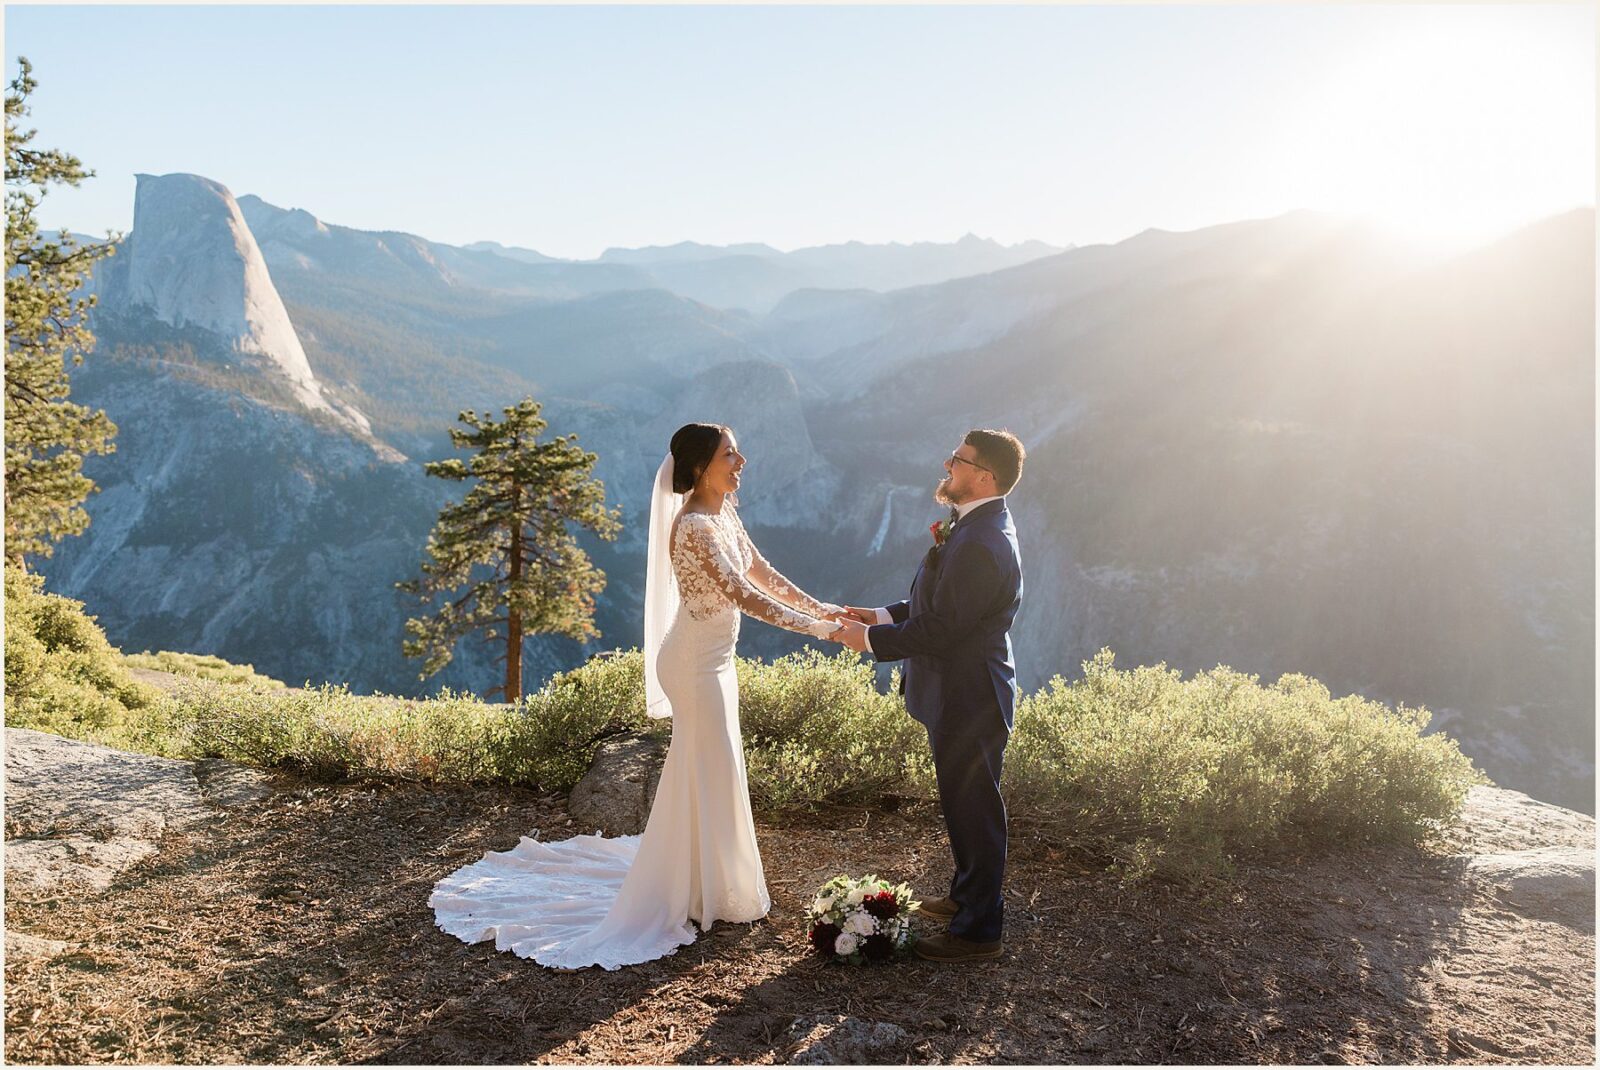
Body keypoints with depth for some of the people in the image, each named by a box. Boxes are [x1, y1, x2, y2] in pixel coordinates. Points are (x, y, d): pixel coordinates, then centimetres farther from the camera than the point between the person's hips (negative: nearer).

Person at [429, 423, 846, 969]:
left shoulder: (725, 513, 5)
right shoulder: (694, 526, -25)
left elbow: (762, 573, 10)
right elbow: (744, 595, -30)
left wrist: (820, 607, 2)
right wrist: (819, 629, -27)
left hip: (715, 657, 9)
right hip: (697, 662, -9)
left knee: (699, 769, 20)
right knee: (712, 772, 3)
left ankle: (687, 878, 38)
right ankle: (710, 893, 20)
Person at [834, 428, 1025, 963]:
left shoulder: (980, 544, -28)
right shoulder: (978, 525, 7)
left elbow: (938, 630, -26)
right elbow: (944, 605, 14)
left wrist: (870, 638, -15)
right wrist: (883, 616, 7)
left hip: (968, 701, -10)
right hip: (962, 696, 10)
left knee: (973, 809, 4)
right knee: (966, 804, 24)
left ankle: (978, 930, 19)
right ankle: (969, 895, 42)